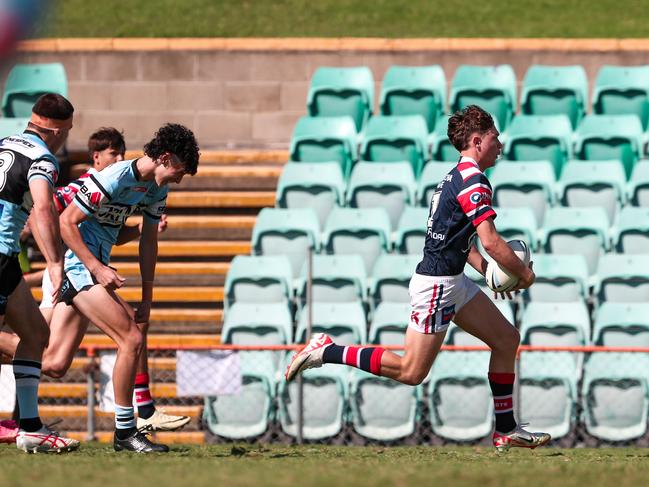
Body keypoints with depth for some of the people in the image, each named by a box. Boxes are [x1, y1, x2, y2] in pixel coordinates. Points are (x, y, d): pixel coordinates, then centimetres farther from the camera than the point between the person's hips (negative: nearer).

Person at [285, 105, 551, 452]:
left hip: (454, 281, 11)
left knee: (506, 338, 10)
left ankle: (506, 430, 13)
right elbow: (490, 241, -24)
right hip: (437, 283, -11)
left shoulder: (456, 177, 14)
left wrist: (489, 272, 12)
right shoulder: (473, 181, -17)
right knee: (411, 371, -7)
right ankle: (325, 351, 0)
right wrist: (524, 274, -10)